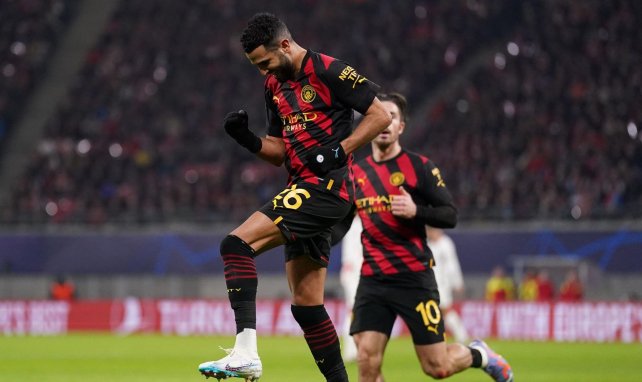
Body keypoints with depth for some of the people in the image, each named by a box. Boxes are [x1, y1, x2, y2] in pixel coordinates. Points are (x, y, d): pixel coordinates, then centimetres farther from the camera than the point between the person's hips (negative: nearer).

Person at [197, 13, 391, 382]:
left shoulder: (328, 71, -8)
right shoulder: (275, 85, 17)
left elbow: (381, 116, -8)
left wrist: (340, 150, -17)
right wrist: (247, 138, 4)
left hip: (327, 187, -9)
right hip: (303, 192, 9)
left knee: (237, 245, -22)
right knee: (306, 306, 9)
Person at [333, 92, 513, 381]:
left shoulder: (419, 167, -4)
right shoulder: (356, 173, 10)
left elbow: (450, 216, -5)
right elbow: (342, 222, 22)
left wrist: (416, 211, -22)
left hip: (414, 278, -3)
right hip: (372, 280, 4)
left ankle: (479, 355, 33)